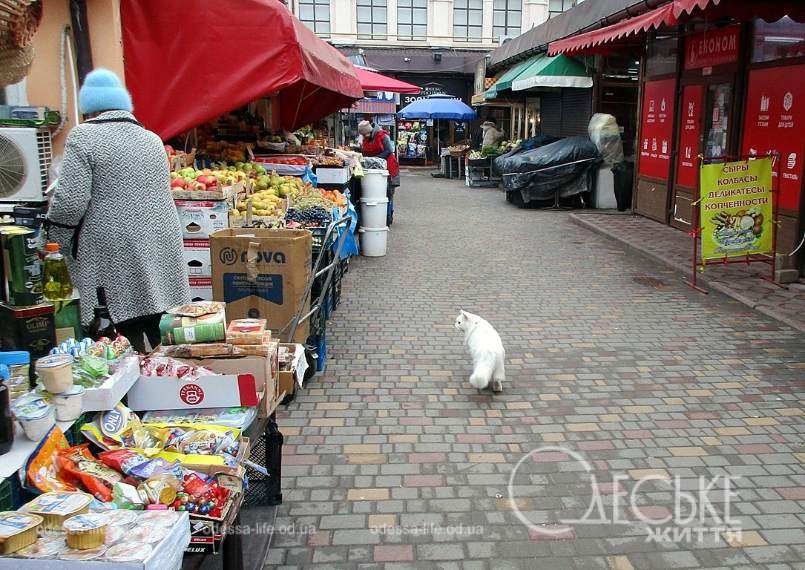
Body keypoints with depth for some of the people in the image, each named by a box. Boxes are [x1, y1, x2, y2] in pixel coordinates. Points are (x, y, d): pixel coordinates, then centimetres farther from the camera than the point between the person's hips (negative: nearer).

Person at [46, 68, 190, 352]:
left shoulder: (83, 137, -6)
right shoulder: (153, 139, 13)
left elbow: (70, 201, -11)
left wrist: (59, 236, 5)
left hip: (114, 256, -6)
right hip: (161, 251, 6)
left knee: (125, 340, -1)